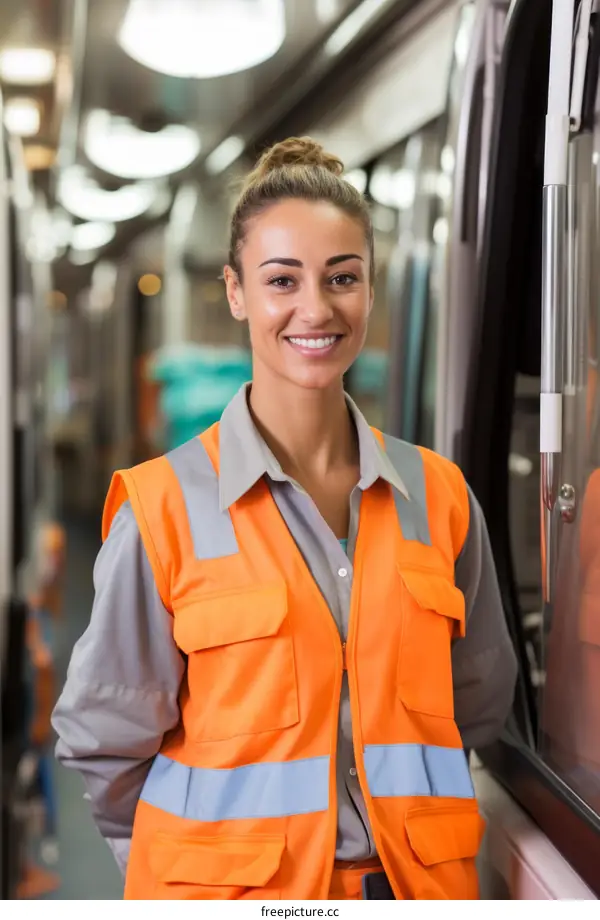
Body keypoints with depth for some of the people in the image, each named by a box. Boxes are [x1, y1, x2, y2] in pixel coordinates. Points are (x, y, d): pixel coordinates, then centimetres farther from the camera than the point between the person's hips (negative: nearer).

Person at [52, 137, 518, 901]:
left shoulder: (438, 494, -3)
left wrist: (398, 814, 6)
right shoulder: (166, 505, -13)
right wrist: (202, 853, 3)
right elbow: (106, 736, -5)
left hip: (413, 881, 3)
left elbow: (477, 700, 9)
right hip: (229, 884, -3)